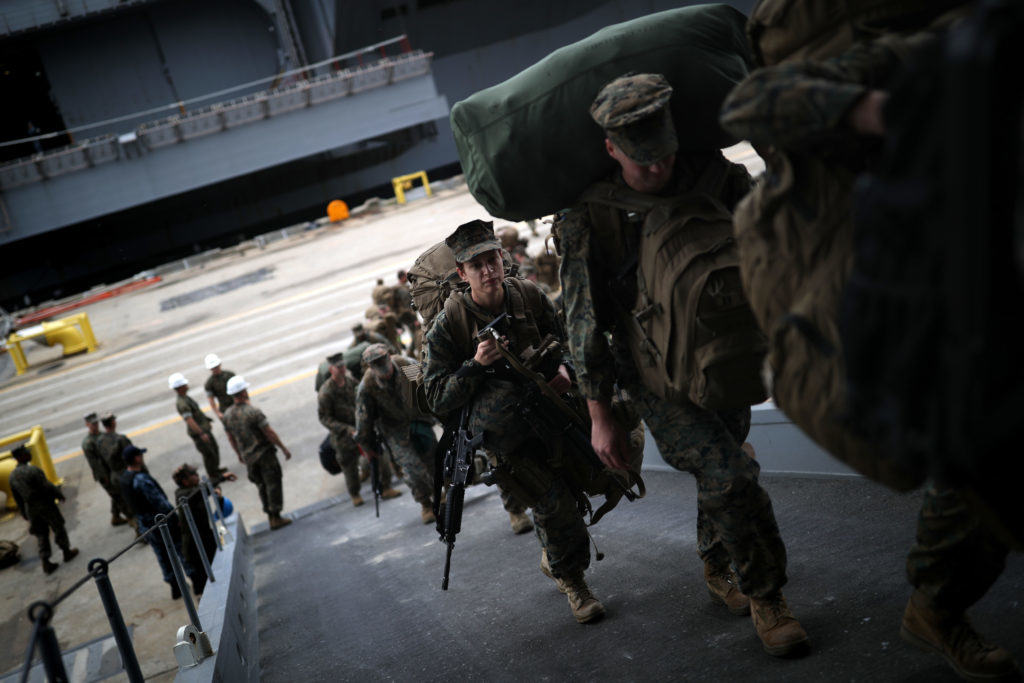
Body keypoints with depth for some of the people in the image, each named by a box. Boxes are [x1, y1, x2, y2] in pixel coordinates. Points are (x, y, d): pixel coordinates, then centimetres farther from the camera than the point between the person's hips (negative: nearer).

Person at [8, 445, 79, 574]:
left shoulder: (12, 476, 0)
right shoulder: (33, 470, -23)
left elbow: (17, 499, 7)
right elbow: (47, 487, -20)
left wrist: (24, 514, 17)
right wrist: (59, 495, -2)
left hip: (30, 508, 6)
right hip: (45, 504, -6)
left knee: (41, 535, 13)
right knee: (58, 528, 15)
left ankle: (46, 564, 10)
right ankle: (67, 552, 30)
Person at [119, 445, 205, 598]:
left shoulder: (123, 478, 1)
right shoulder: (141, 479, -28)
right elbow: (160, 502, -26)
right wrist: (175, 516, -15)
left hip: (145, 525, 8)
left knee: (163, 556, 18)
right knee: (182, 550, 8)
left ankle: (175, 588, 29)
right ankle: (197, 581, 19)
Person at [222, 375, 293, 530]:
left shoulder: (227, 415, -1)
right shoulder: (253, 411, -21)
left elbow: (231, 438, 11)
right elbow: (269, 433, -18)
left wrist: (239, 454, 25)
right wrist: (283, 448, -8)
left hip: (248, 457, 6)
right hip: (264, 453, -6)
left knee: (262, 486, 18)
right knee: (273, 484, 4)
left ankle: (271, 516, 23)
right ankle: (276, 517, 6)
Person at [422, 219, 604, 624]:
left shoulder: (529, 295, -1)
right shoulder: (448, 325, -11)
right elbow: (438, 400, -11)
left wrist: (563, 368, -7)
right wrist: (476, 365, -25)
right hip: (502, 433, -4)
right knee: (552, 500, -17)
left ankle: (552, 557, 28)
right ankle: (570, 579, 6)